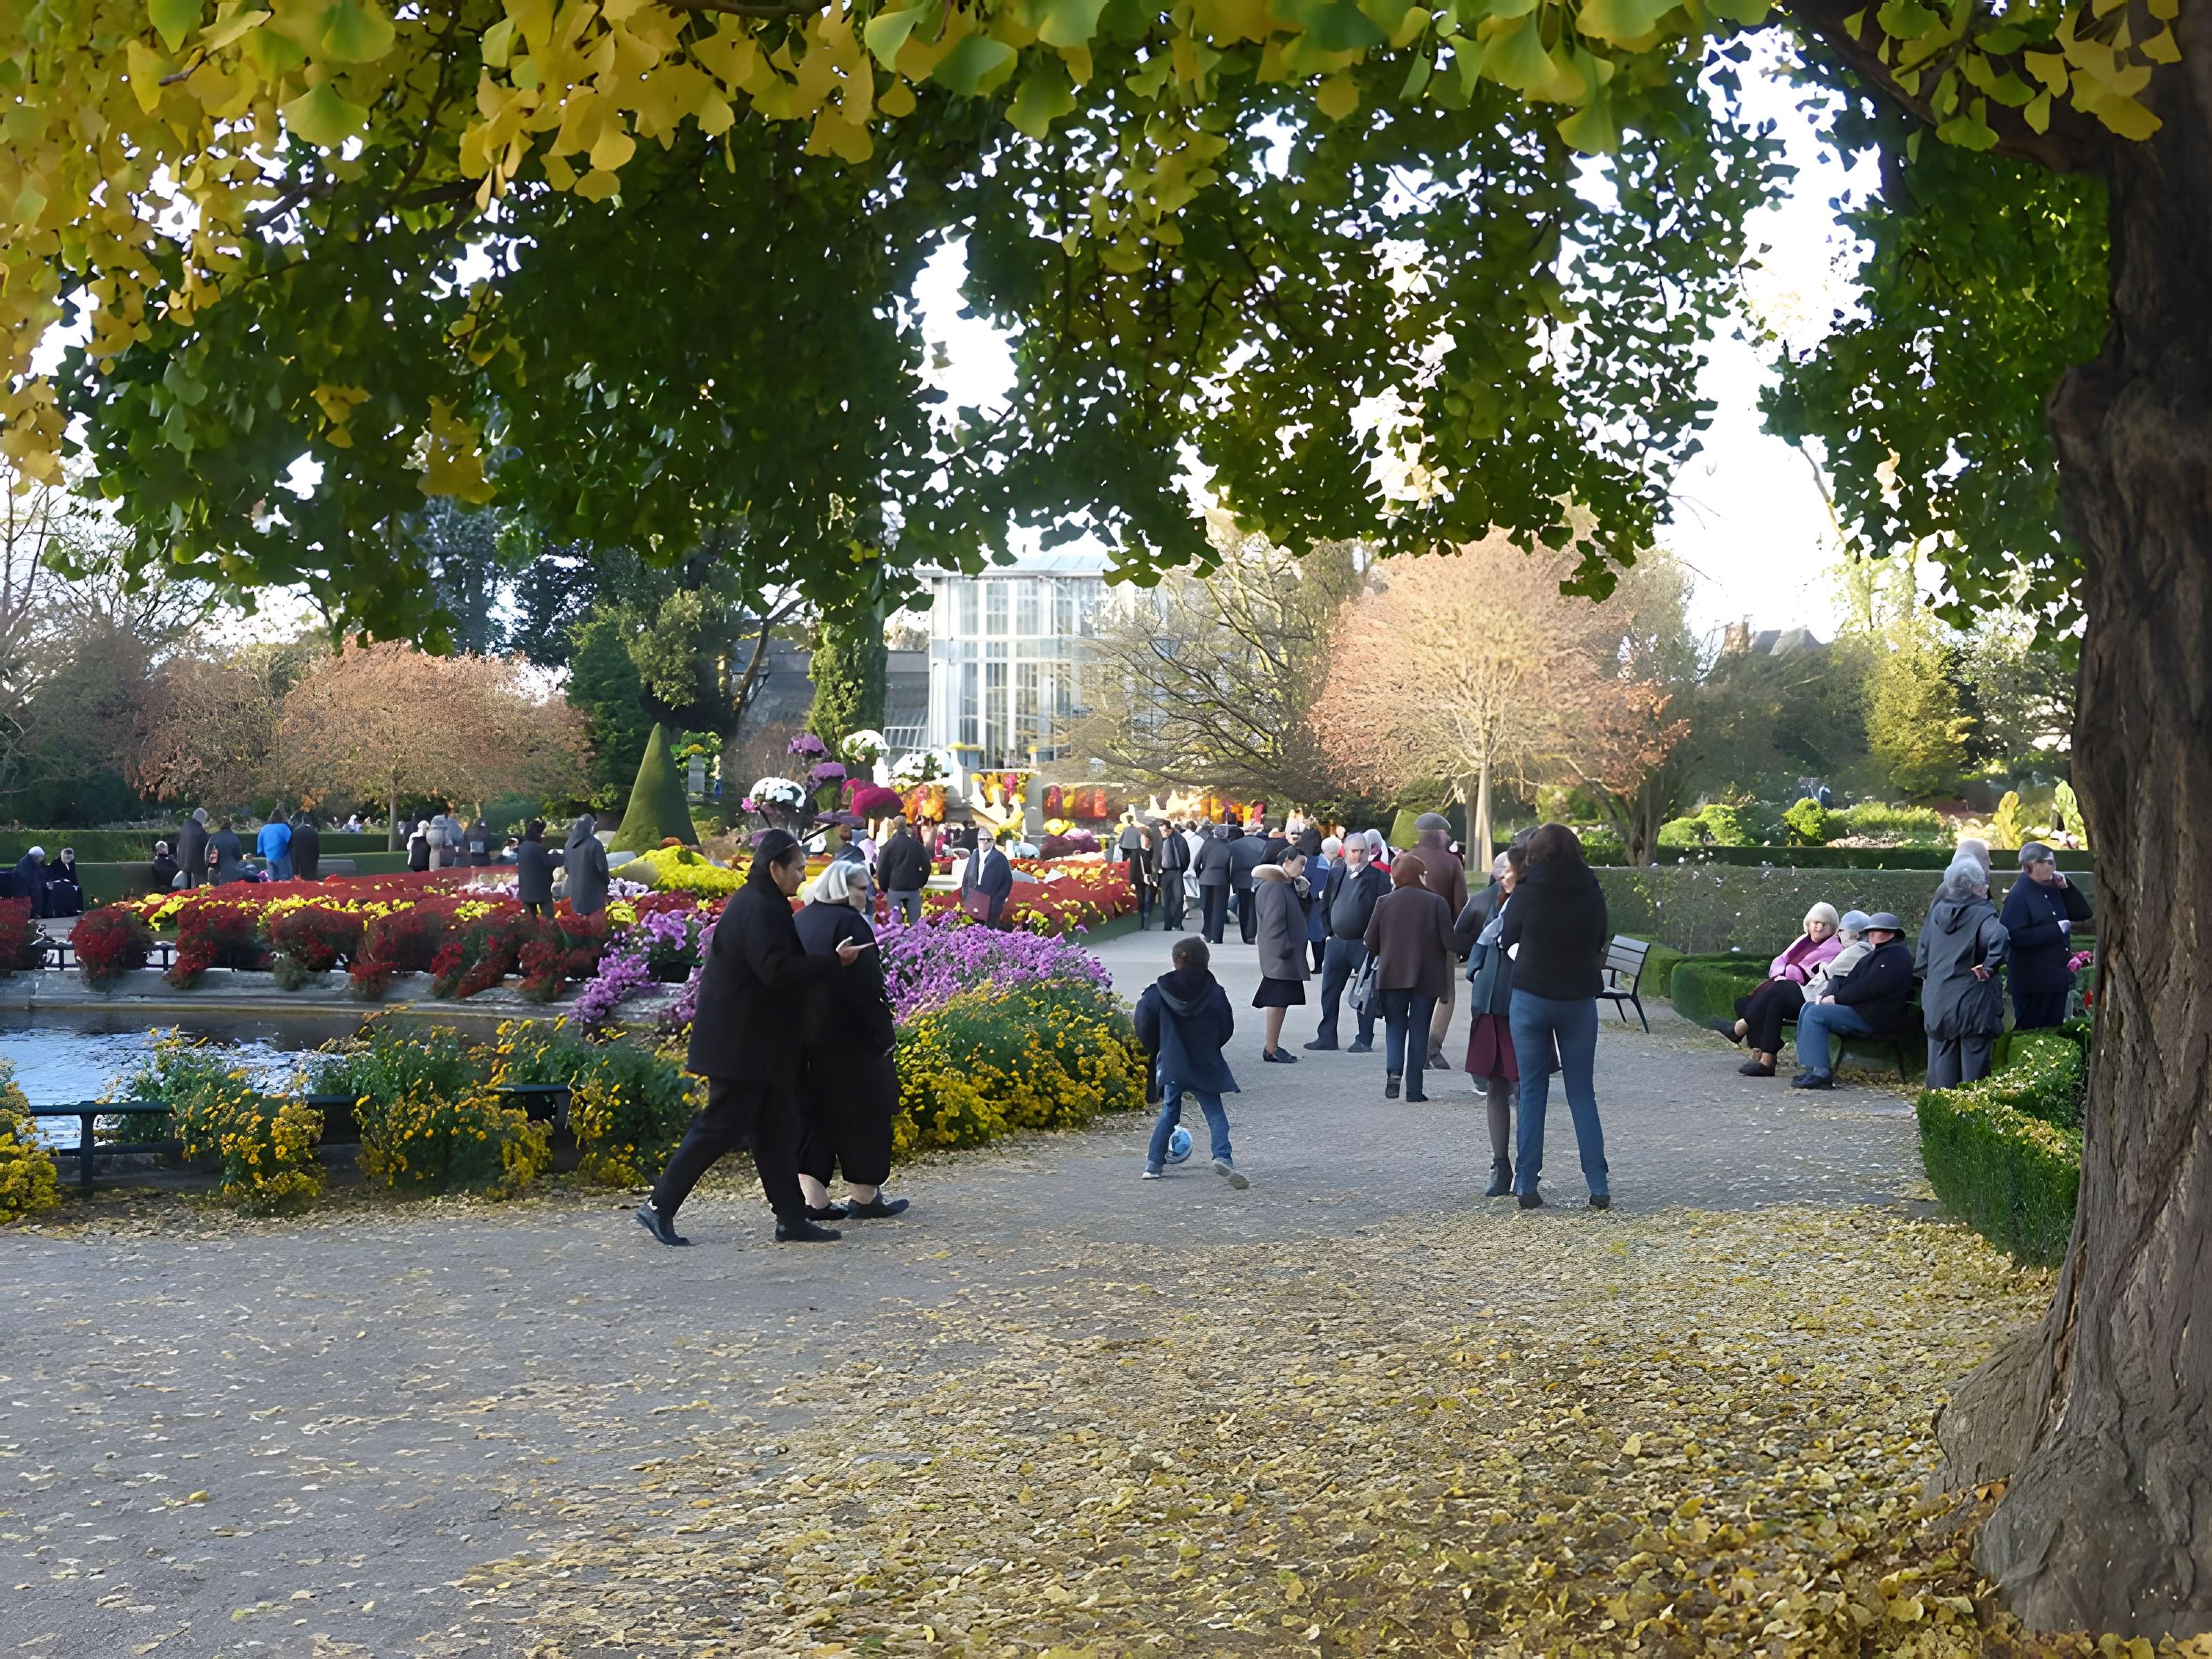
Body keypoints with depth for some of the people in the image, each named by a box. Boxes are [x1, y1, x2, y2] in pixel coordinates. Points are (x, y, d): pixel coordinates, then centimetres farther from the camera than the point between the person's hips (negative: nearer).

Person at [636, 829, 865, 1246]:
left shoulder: (761, 903, 14)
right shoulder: (758, 908, -19)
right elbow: (777, 970, -27)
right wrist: (835, 961, -21)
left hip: (755, 1044, 11)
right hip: (743, 1044, -11)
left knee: (776, 1131, 11)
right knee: (720, 1128, -4)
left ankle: (792, 1218, 15)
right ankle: (659, 1206, 4)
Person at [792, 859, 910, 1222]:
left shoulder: (799, 922, 10)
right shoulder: (849, 923, -15)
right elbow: (868, 986, -18)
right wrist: (885, 1034, -10)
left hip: (803, 1035, 7)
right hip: (847, 1039, -7)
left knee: (813, 1112, 10)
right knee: (863, 1110, 5)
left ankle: (813, 1199, 7)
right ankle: (864, 1196, 12)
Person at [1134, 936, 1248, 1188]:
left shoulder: (1160, 991, -6)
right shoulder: (1215, 992, -2)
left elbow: (1144, 1024, -4)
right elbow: (1227, 1028, 5)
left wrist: (1152, 1049, 13)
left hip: (1172, 1063, 1)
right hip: (1206, 1065, -1)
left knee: (1169, 1111, 14)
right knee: (1214, 1112, 3)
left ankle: (1154, 1163, 14)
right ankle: (1223, 1156, -17)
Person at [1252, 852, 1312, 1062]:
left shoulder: (1287, 885, 16)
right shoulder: (1274, 887, -17)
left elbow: (1298, 914, 22)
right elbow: (1274, 923, -21)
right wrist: (1284, 950, -21)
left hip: (1288, 957, 10)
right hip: (1280, 957, -10)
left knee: (1280, 1001, 12)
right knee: (1278, 1001, -7)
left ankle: (1273, 1046, 18)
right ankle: (1271, 1050, -3)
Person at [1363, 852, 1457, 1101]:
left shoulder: (1384, 902, -5)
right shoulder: (1437, 903, -8)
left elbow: (1371, 943, -1)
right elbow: (1449, 942, -9)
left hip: (1392, 975, 0)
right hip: (1427, 977, 0)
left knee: (1395, 1025, 14)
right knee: (1419, 1029, 7)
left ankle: (1394, 1070, -10)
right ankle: (1414, 1088, 7)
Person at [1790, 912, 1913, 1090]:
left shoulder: (1895, 956, -10)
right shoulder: (1876, 954, 24)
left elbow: (1869, 988, -20)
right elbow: (1849, 980, 20)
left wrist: (1836, 998, -15)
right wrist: (1826, 995, 2)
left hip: (1875, 1019, -11)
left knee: (1816, 1014, -21)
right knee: (1808, 1008, 4)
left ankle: (1820, 1073, -25)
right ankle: (1808, 1066, -6)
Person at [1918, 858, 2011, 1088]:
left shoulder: (1936, 912, 5)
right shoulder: (1981, 915, -13)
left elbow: (1922, 951, 11)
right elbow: (1999, 938, -34)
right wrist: (1989, 968, -22)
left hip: (1938, 1002, 5)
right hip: (1973, 1003, -5)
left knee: (1942, 1060, 10)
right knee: (1973, 1059, 2)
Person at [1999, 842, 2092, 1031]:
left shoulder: (2052, 890, 10)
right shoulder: (2019, 895, -13)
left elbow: (2082, 914, 12)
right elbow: (2017, 937, -23)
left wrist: (2066, 886, 0)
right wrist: (2057, 929, -19)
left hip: (2057, 979, 8)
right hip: (2032, 984, -8)